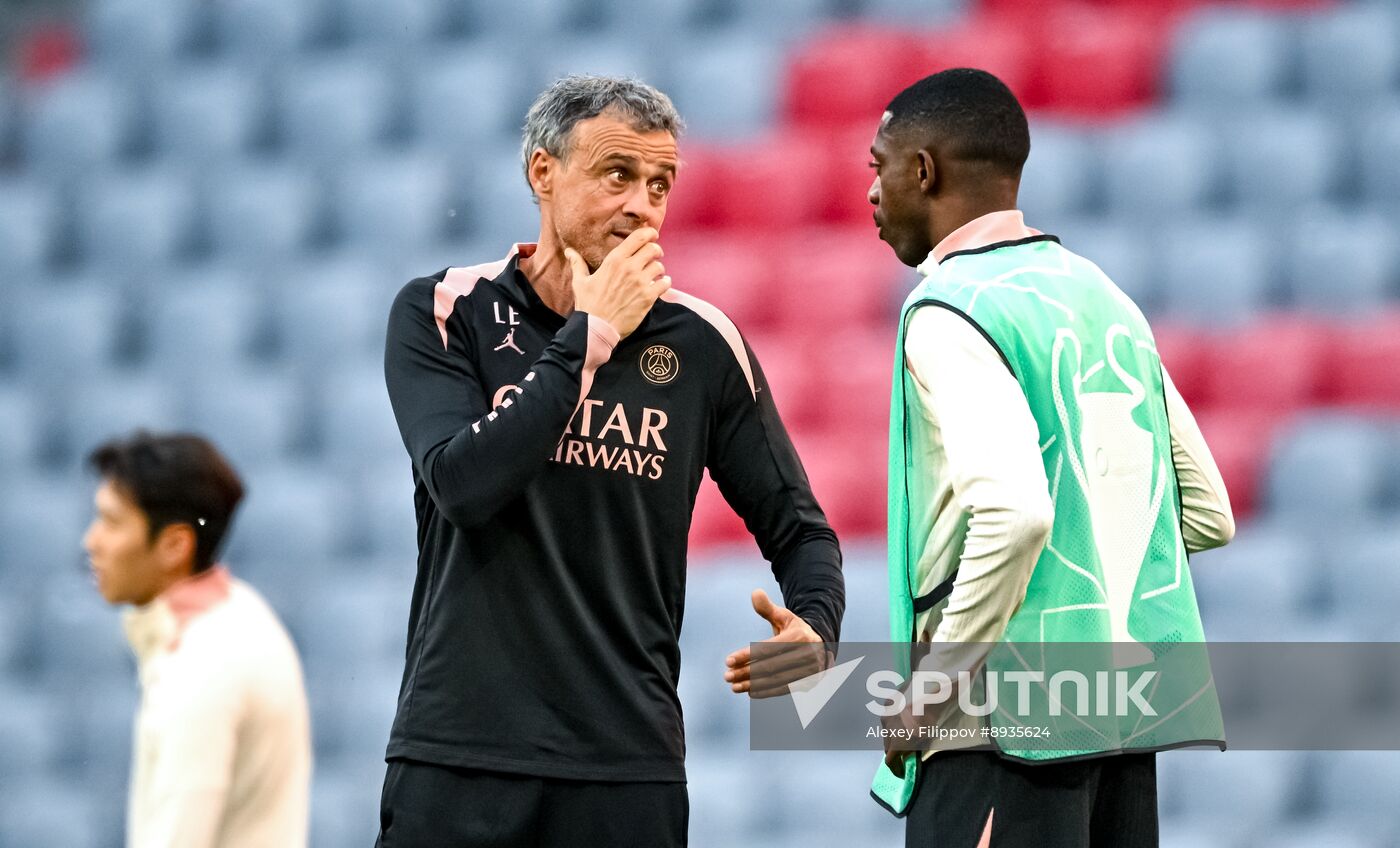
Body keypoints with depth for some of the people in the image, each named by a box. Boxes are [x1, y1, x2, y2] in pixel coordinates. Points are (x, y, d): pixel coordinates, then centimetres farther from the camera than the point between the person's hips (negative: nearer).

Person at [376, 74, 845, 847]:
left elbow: (798, 530, 9)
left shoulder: (700, 343, 4)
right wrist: (590, 336, -12)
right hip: (459, 751, -1)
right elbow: (464, 484, -16)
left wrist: (814, 630, -12)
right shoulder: (442, 314, 0)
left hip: (628, 763, 2)